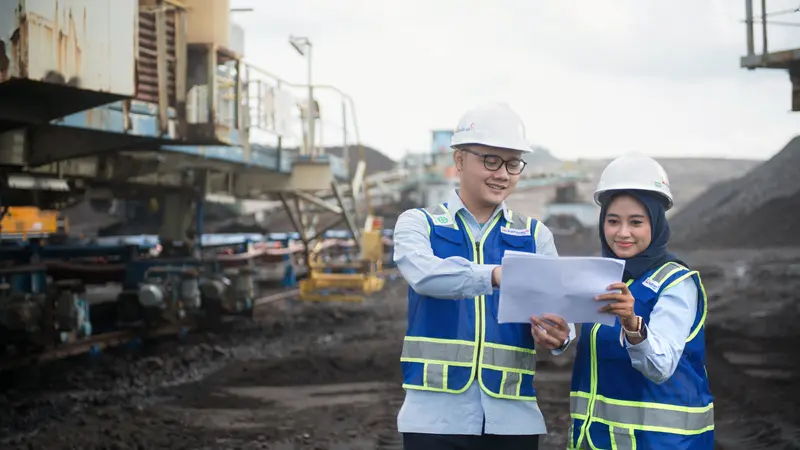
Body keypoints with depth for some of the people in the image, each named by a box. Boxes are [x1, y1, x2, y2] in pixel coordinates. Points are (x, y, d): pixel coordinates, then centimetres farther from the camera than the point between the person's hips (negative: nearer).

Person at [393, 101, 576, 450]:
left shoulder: (534, 236, 12)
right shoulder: (418, 223, 4)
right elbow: (425, 273, -18)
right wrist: (496, 275, -35)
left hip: (514, 419, 3)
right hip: (436, 416, -3)